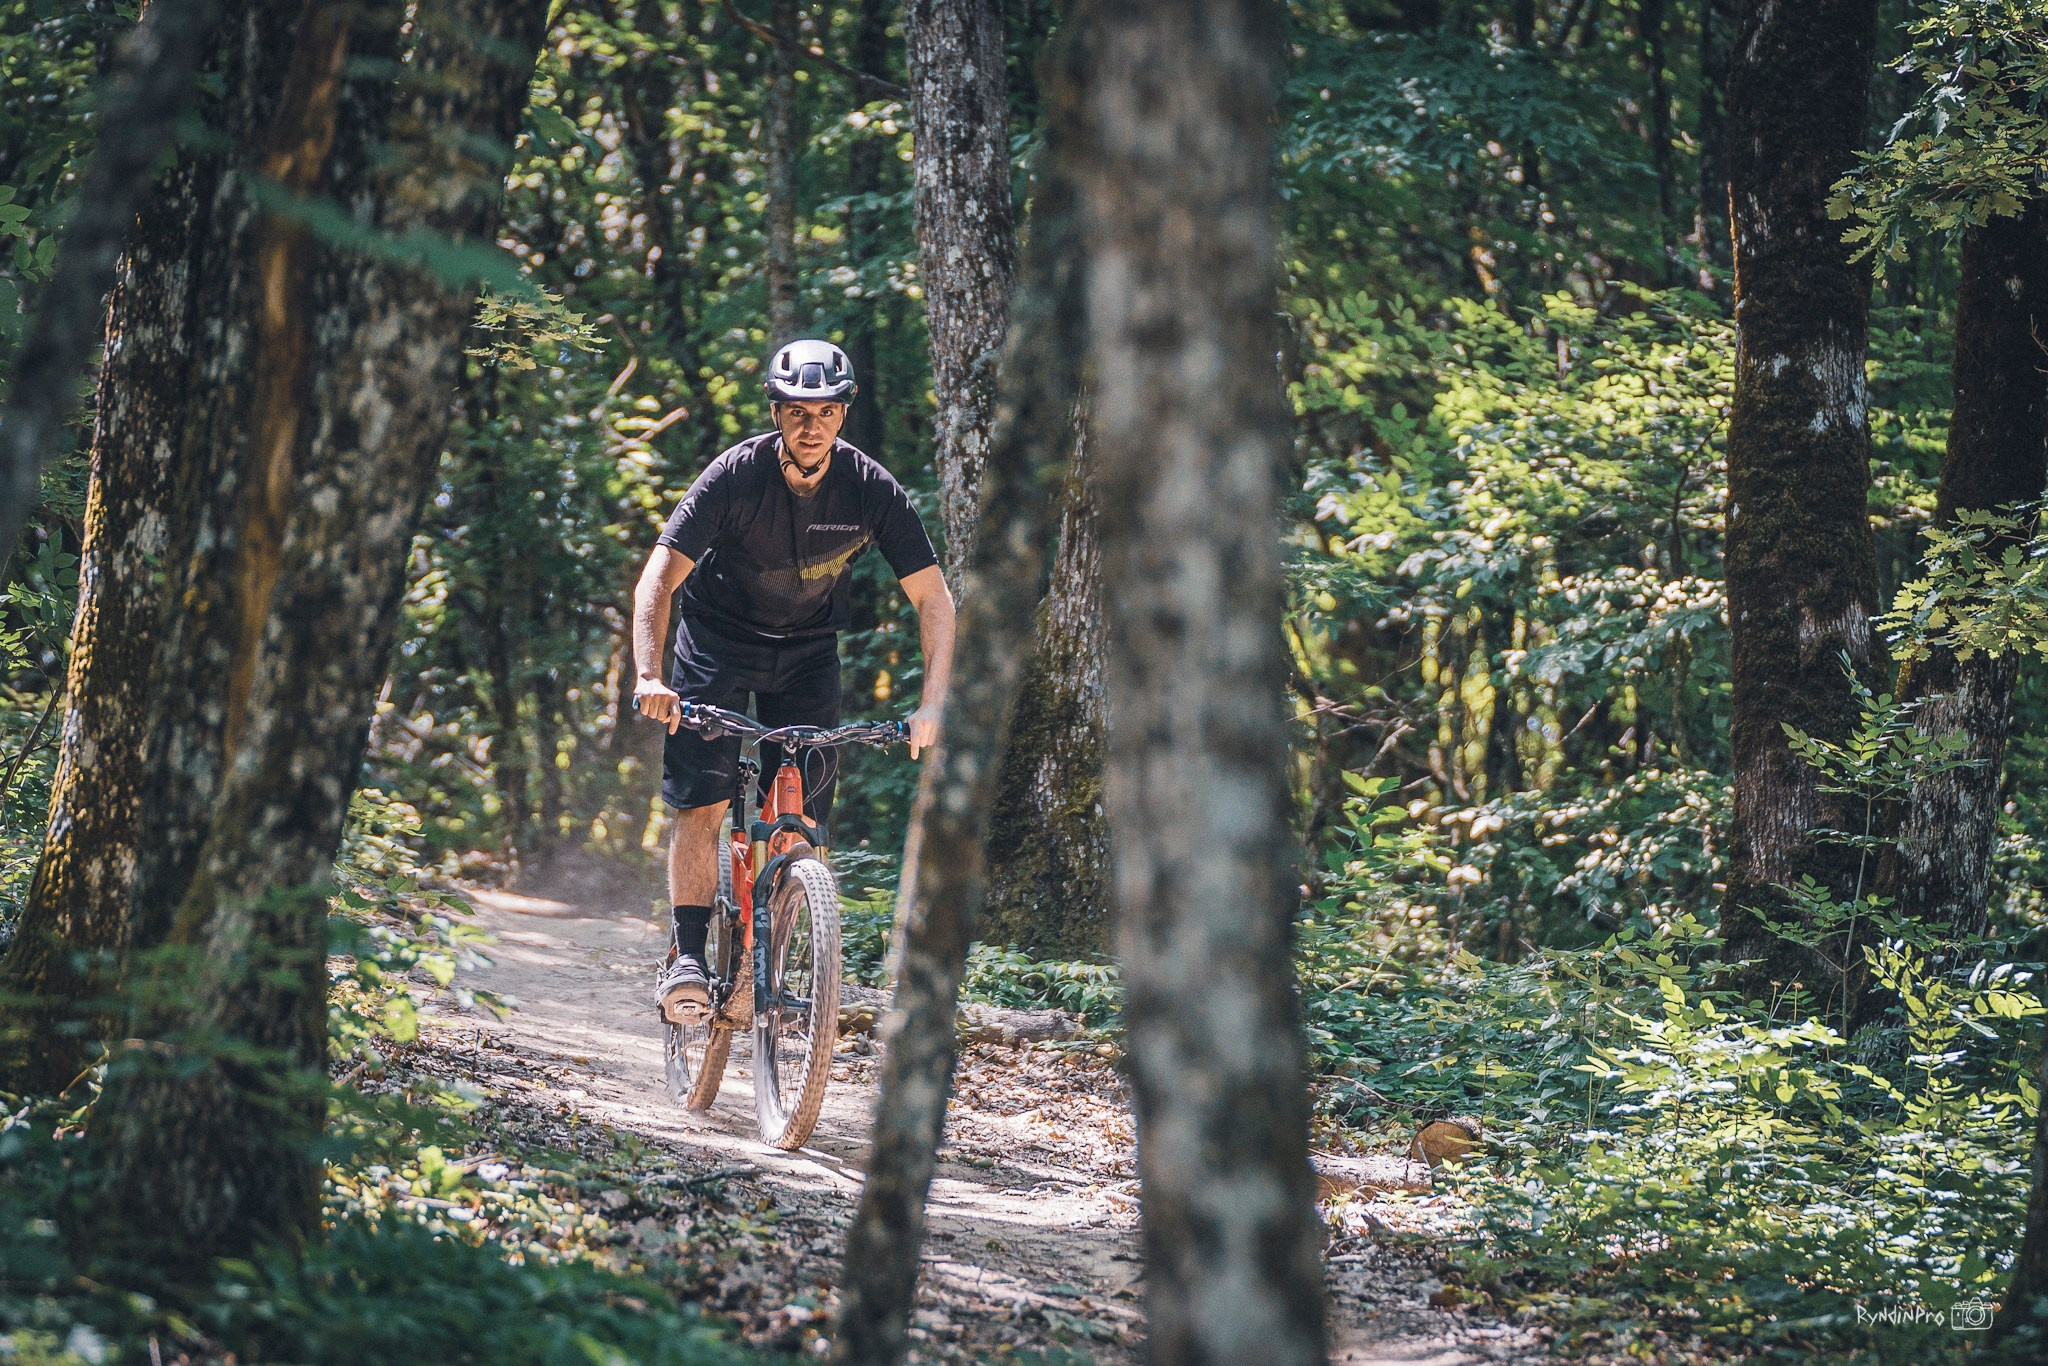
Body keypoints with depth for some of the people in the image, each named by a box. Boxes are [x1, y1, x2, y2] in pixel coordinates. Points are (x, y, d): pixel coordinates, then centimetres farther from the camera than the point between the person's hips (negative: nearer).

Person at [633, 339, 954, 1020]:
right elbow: (658, 579, -28)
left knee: (802, 816, -7)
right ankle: (688, 956, -13)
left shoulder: (872, 489, -20)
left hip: (808, 650, 2)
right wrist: (648, 676, -43)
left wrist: (932, 705, -28)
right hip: (719, 638, -2)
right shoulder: (737, 474, -24)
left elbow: (933, 598, -16)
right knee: (701, 804, -15)